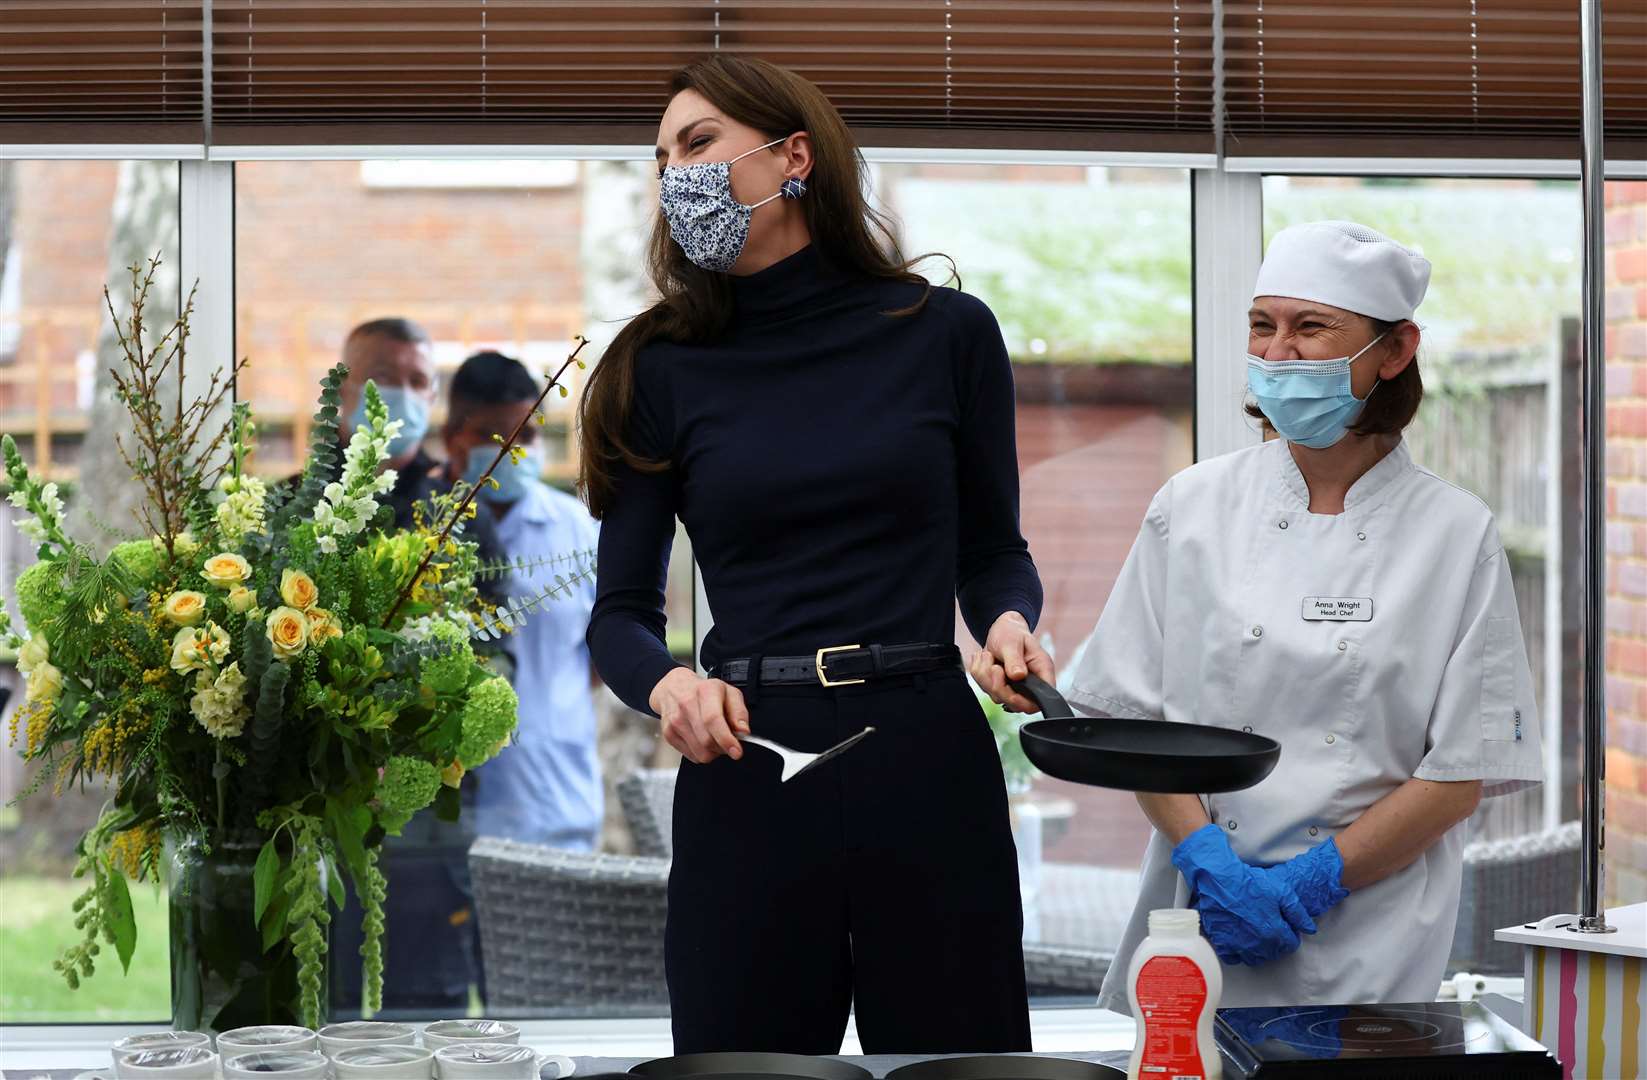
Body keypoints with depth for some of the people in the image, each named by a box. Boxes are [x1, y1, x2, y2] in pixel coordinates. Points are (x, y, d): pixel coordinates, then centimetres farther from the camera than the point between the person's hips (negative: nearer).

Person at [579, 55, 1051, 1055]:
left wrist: (1009, 622, -8)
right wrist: (666, 685, -15)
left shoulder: (947, 332, 5)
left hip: (929, 757, -1)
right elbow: (622, 611, 6)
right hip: (746, 770, 1)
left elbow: (992, 550, 13)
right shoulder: (662, 371, 7)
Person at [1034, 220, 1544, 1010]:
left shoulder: (1456, 535, -1)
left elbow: (1463, 772, -3)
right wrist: (1208, 858, -11)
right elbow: (1133, 714, 4)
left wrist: (1311, 881, -12)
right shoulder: (1195, 507, 4)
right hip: (1196, 917, 2)